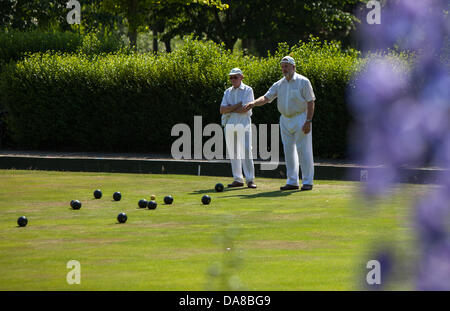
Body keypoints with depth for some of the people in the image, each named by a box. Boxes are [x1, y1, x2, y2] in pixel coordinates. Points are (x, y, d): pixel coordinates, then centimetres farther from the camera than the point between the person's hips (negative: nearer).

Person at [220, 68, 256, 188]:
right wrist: (237, 105, -9)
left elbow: (245, 109, -13)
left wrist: (229, 109, -4)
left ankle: (250, 179, -12)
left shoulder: (248, 90, 1)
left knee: (246, 150, -12)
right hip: (229, 124, 5)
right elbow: (222, 110, 2)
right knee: (233, 151, 4)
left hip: (243, 123, -5)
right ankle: (237, 179, 9)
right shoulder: (228, 92, 15)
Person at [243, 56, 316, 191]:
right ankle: (292, 182, 12)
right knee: (288, 151, 6)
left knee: (303, 150, -7)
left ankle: (307, 181, -3)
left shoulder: (303, 81, -6)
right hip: (285, 120, 6)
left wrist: (308, 121, -16)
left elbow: (311, 102, -8)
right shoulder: (279, 84, 10)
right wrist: (253, 103, -18)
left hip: (301, 118, -6)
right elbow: (266, 97, 2)